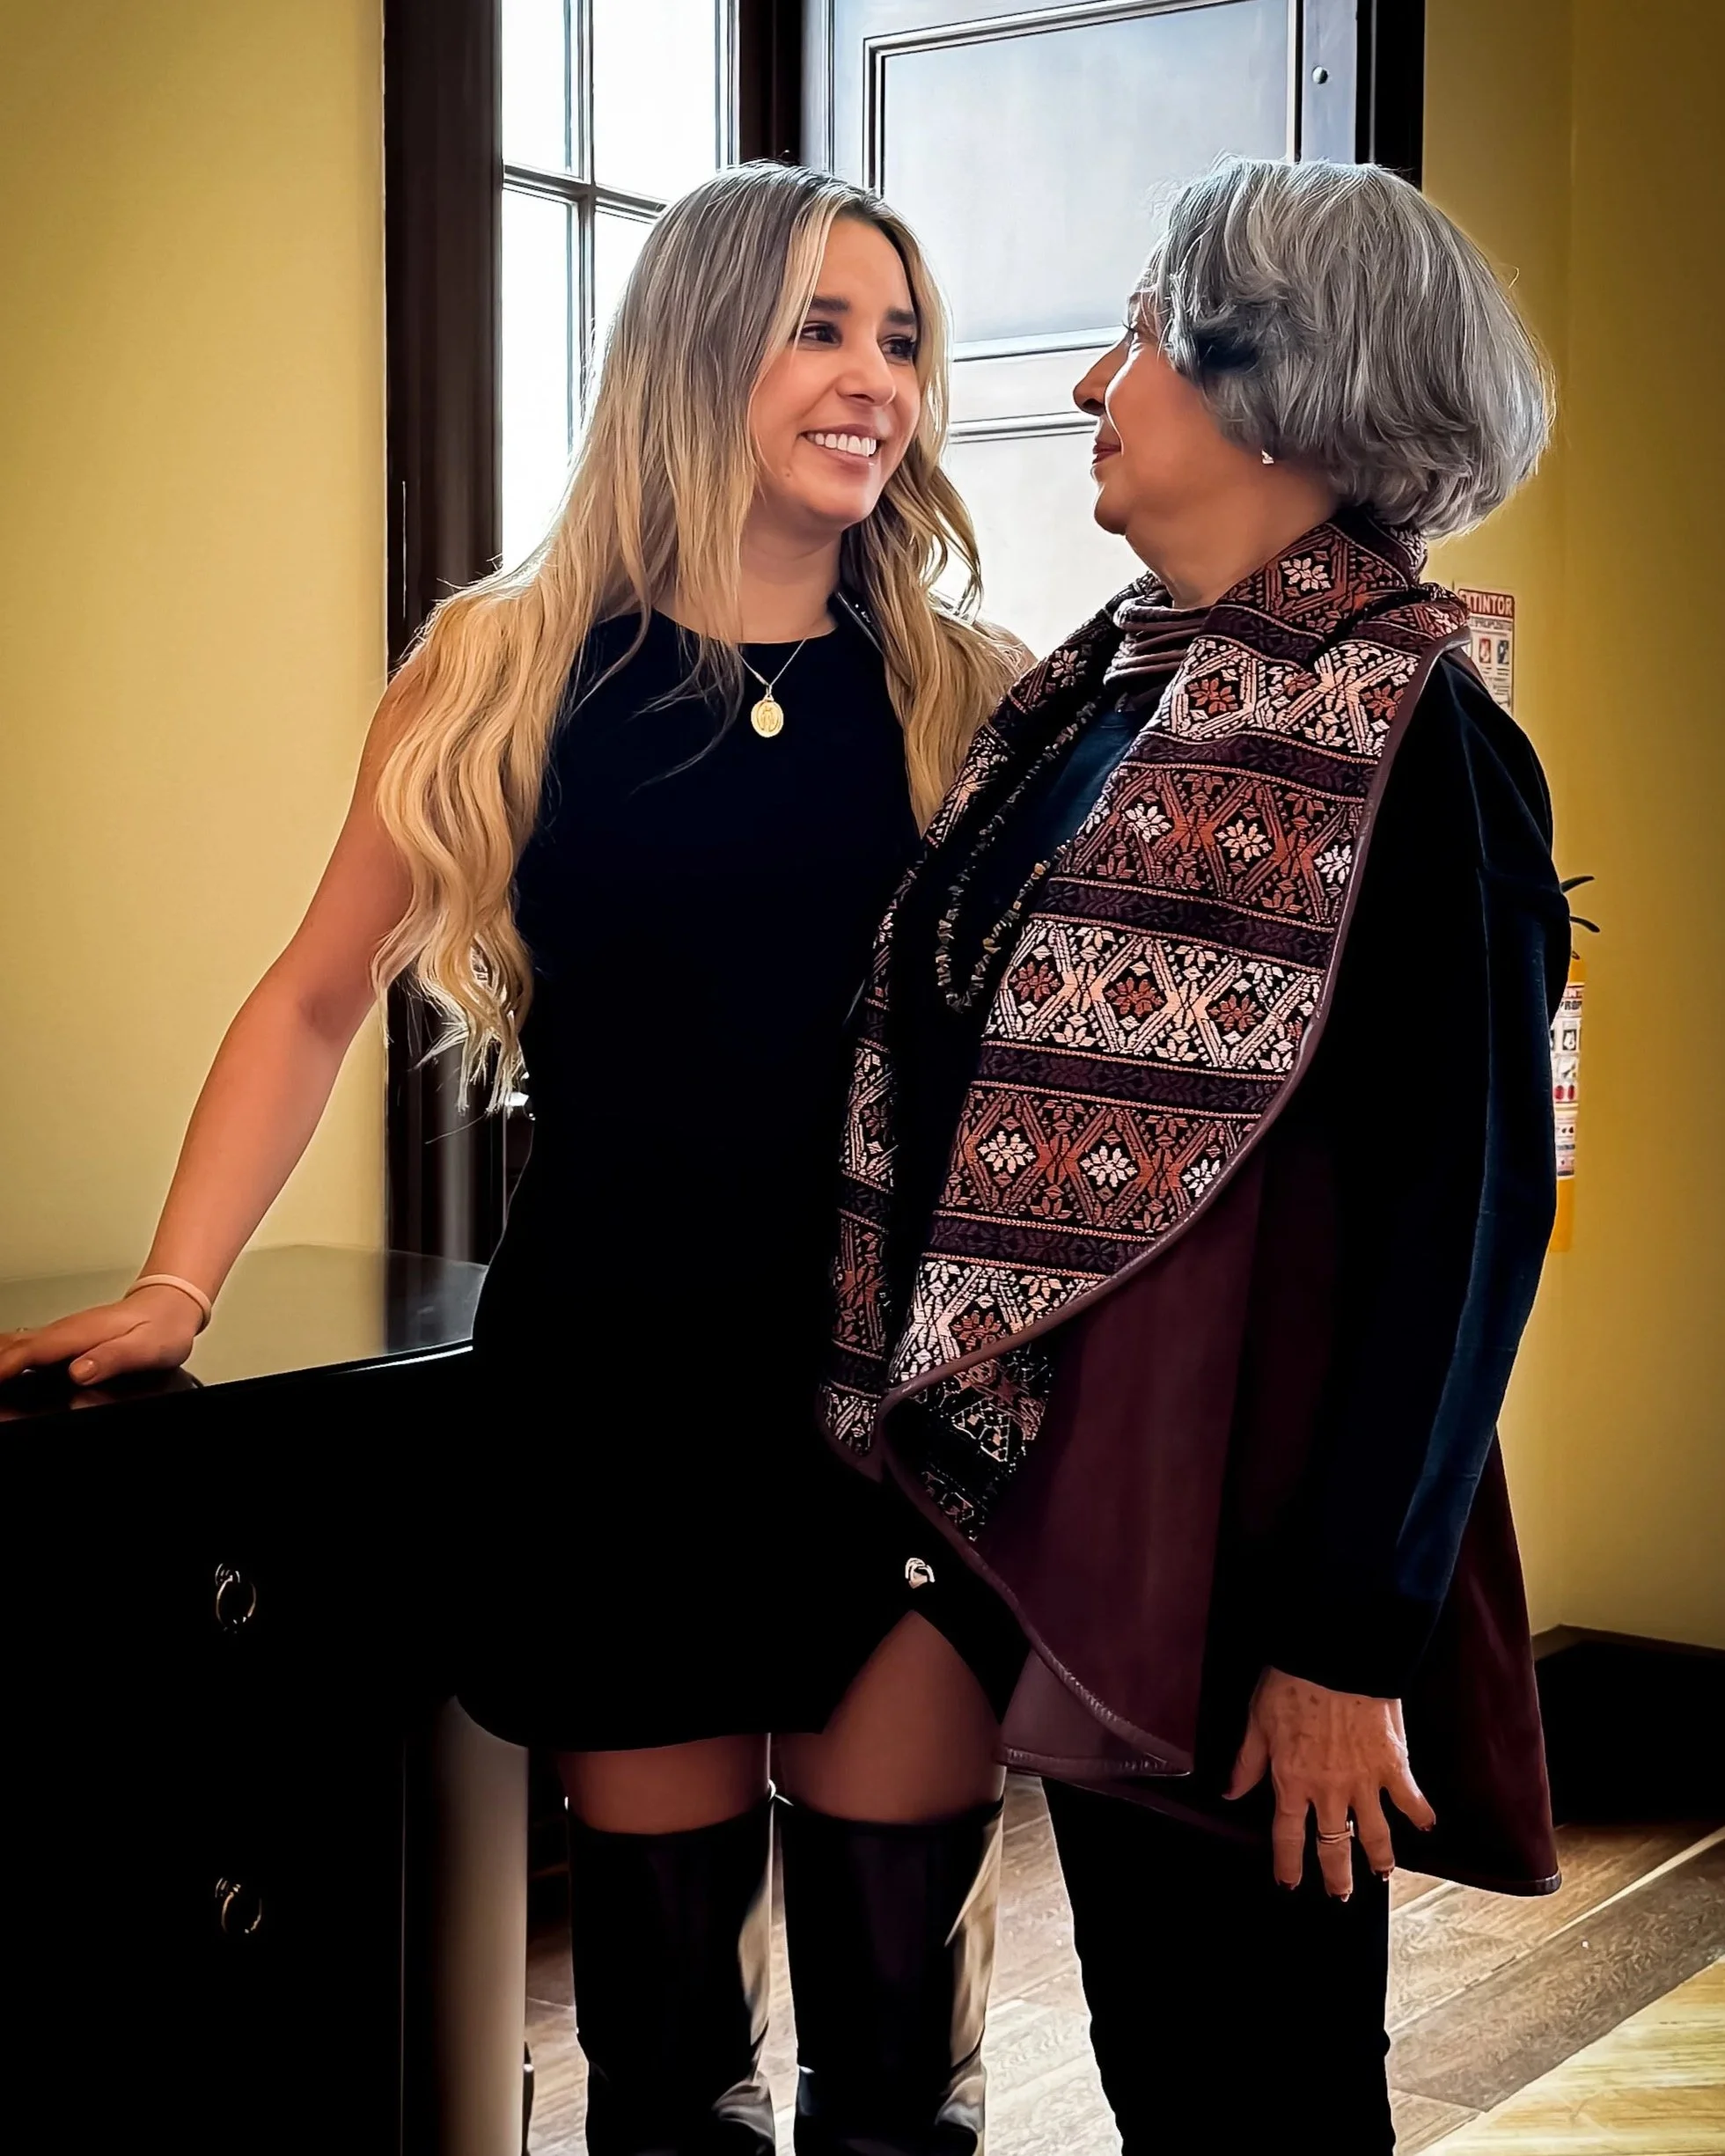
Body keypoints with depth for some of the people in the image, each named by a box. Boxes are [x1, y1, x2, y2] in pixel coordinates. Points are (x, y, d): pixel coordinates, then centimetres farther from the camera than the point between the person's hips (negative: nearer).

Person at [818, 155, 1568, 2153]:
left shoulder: (1400, 741, -14)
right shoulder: (1113, 687, 9)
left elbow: (1464, 1216, -17)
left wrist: (1352, 1637, -17)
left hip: (1243, 1529, -7)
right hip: (1064, 1503, 7)